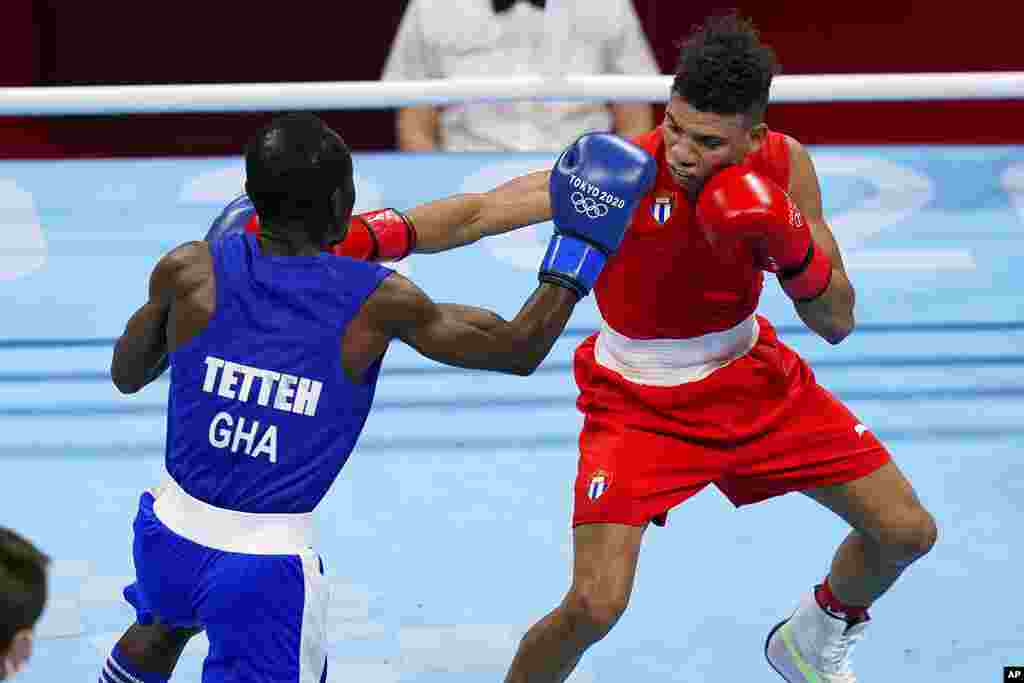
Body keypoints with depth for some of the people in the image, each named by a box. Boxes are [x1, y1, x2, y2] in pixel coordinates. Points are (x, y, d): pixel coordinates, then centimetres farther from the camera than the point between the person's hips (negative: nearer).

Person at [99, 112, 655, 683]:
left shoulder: (191, 272, -10)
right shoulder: (376, 302, -14)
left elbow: (126, 375, 8)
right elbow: (521, 350, -2)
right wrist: (582, 242, 7)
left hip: (169, 534, 4)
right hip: (268, 563, -4)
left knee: (163, 626, 36)